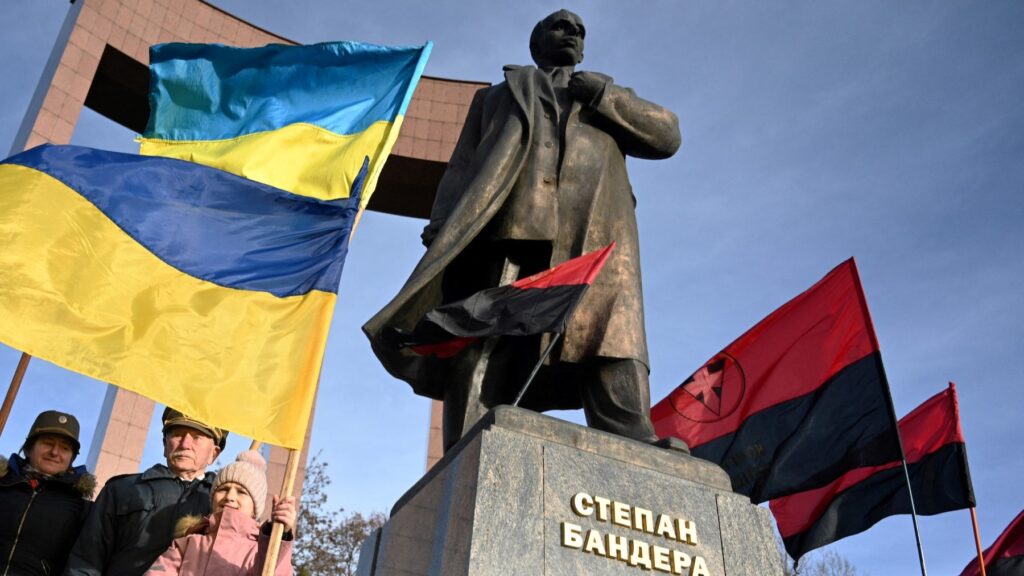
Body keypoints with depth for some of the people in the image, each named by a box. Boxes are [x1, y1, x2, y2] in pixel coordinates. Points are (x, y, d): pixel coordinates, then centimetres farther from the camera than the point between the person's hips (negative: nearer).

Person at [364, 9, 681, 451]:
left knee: (613, 347, -20)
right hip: (508, 228, 0)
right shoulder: (497, 96, 34)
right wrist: (441, 233, 1)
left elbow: (667, 134, 22)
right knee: (481, 353, -17)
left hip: (593, 238, 1)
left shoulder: (611, 98, 38)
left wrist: (604, 97, 9)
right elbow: (461, 168, 20)